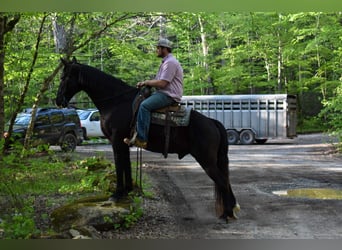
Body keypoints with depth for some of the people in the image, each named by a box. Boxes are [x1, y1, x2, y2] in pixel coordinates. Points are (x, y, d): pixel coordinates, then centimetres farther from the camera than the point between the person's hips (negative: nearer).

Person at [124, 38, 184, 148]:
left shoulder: (170, 62, -14)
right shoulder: (166, 62, 22)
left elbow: (162, 83, -21)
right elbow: (160, 81, 23)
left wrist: (146, 82, -7)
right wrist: (145, 83, 7)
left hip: (169, 96, -12)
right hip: (163, 93, 12)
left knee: (144, 105, -29)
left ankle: (141, 138, -31)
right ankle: (136, 131, 8)